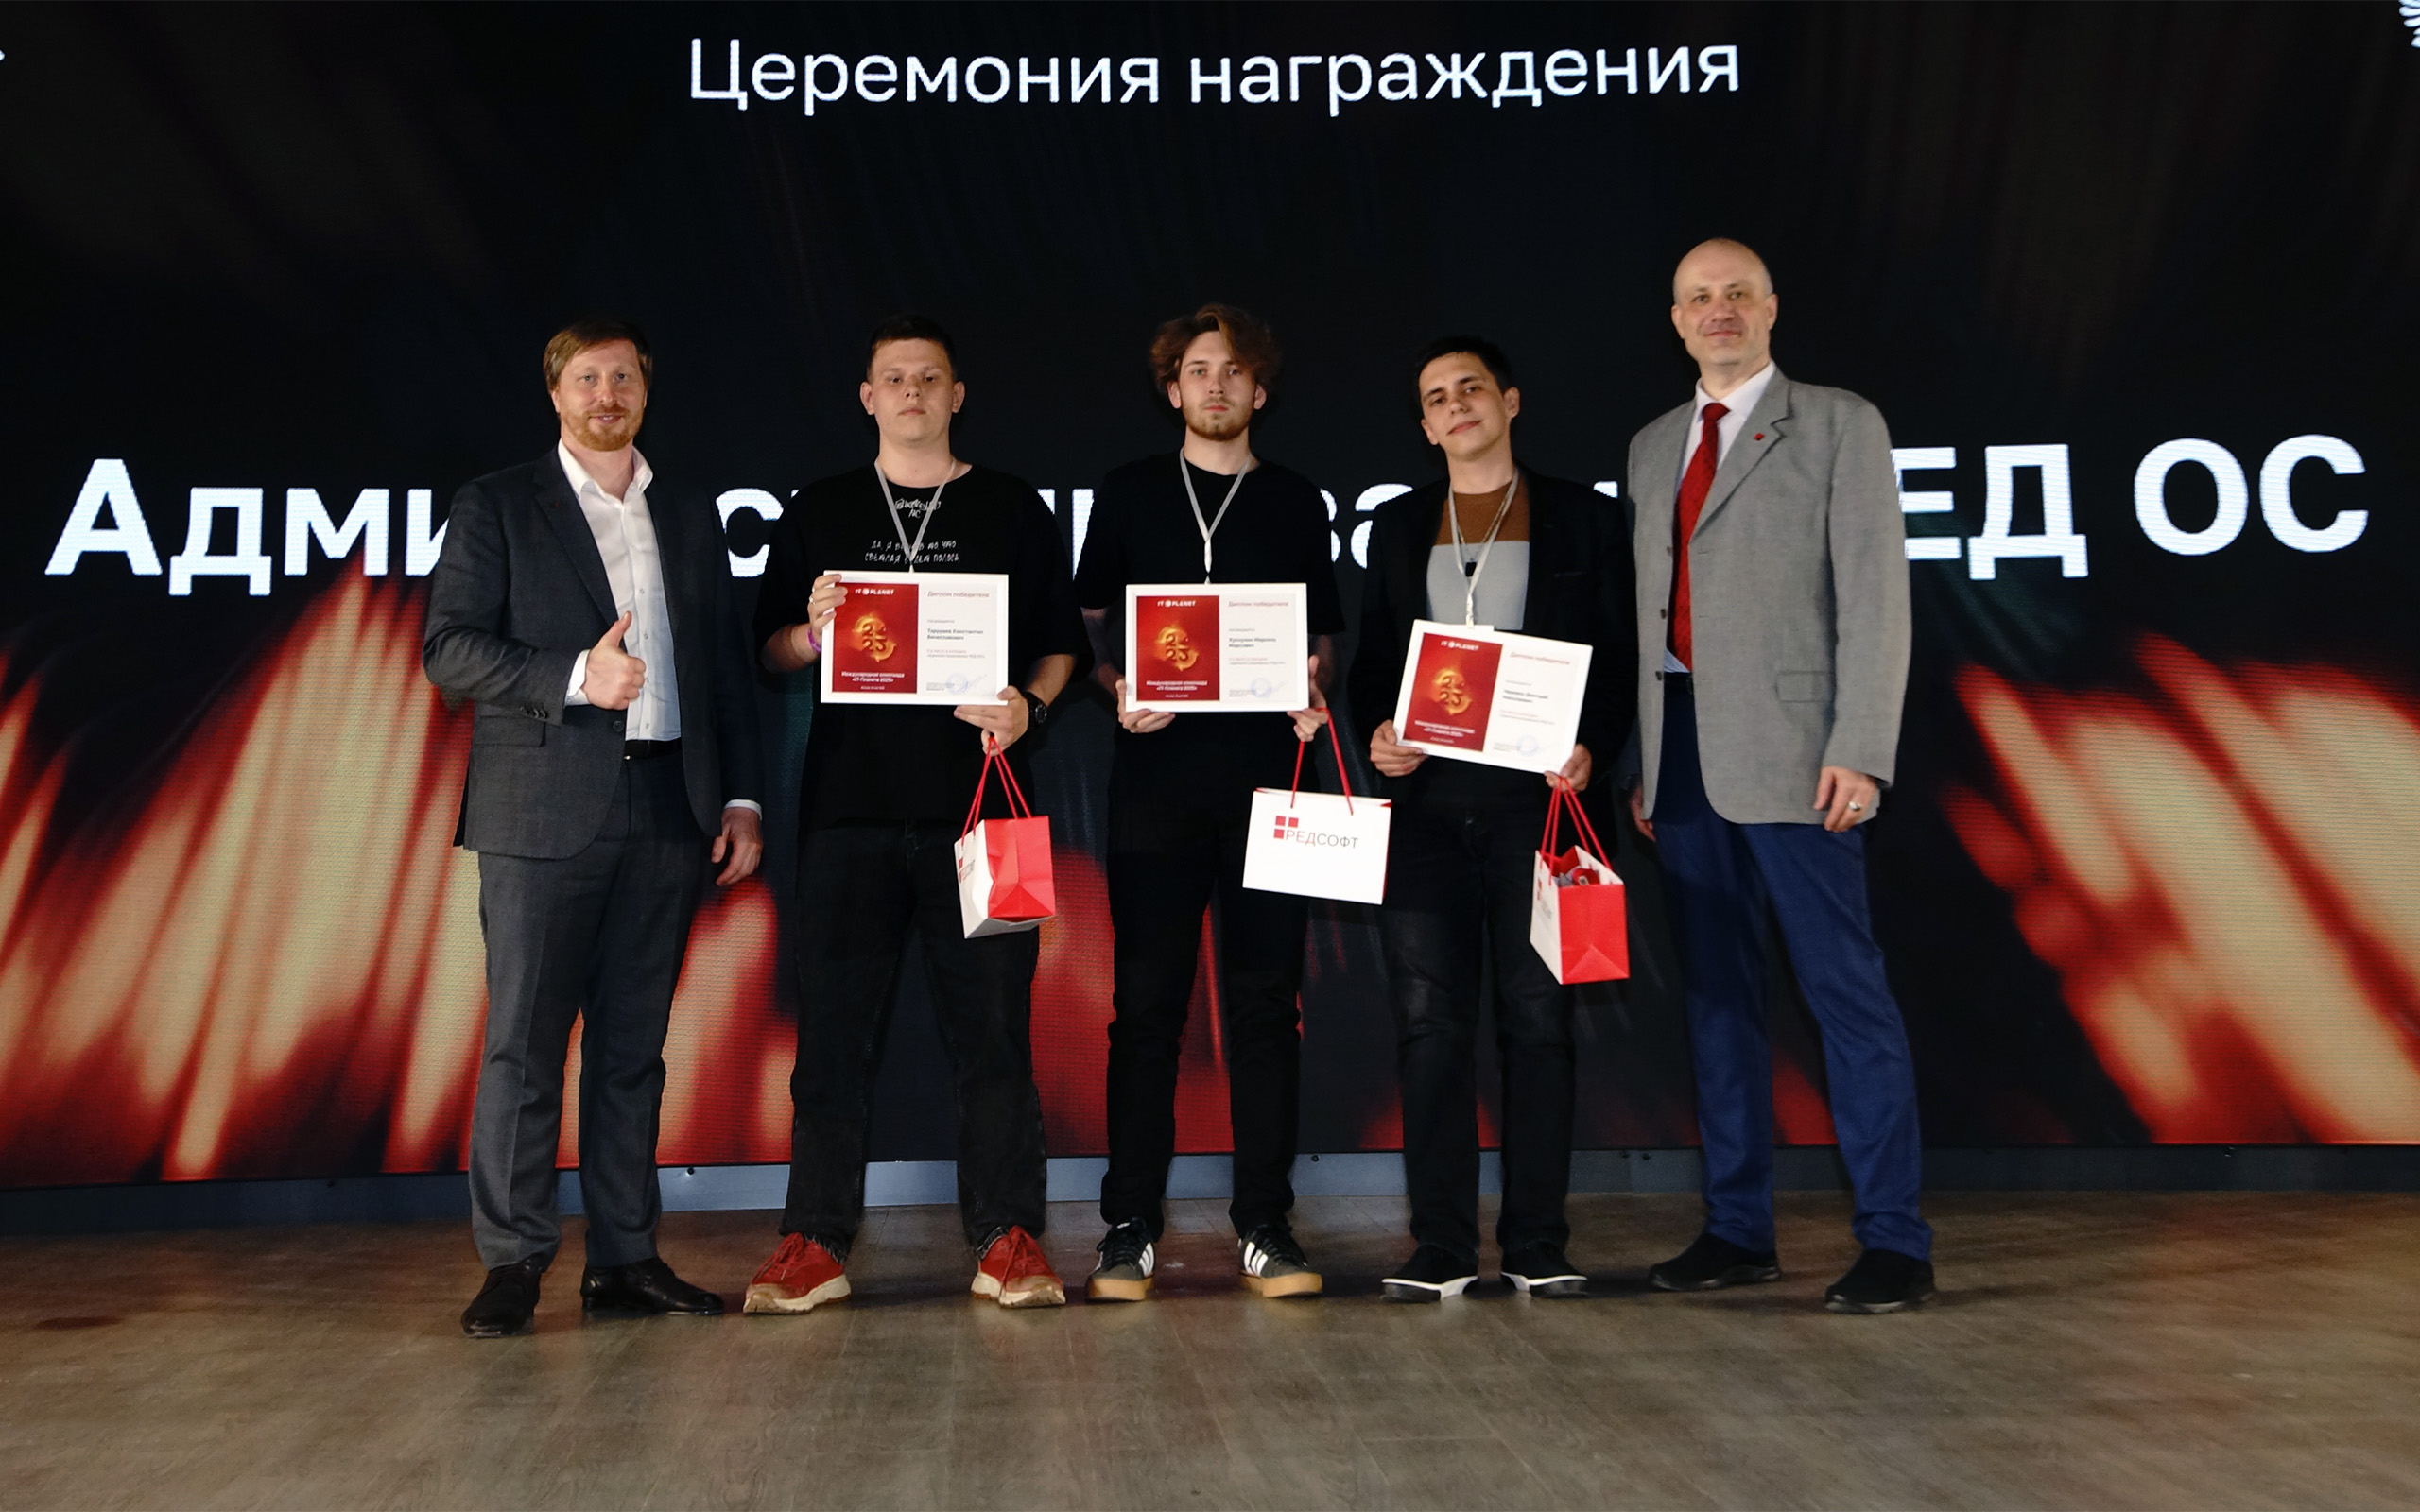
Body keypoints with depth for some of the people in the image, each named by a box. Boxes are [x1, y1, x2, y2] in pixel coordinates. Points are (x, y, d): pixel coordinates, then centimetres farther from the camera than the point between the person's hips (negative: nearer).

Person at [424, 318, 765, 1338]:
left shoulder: (691, 520, 18)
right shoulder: (495, 506, 8)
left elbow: (727, 671, 16)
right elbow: (448, 648, -2)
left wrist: (742, 797, 8)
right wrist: (573, 673, -15)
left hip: (668, 812, 3)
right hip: (542, 811, -3)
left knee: (634, 1044, 7)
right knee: (523, 1043, -3)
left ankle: (625, 1257, 13)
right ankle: (513, 1262, 6)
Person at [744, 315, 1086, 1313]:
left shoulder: (1013, 511, 12)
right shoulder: (818, 514, 15)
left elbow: (1061, 644, 10)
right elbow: (771, 652, 13)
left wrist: (1030, 706, -10)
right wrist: (814, 630, -8)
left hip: (978, 800, -1)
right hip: (848, 806, 1)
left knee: (993, 1024, 0)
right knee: (834, 1025, 2)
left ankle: (1007, 1240, 9)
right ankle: (815, 1244, 11)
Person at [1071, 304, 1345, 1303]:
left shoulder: (1298, 503, 14)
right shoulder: (1129, 494, 12)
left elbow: (1324, 632, 16)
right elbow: (1091, 619, 13)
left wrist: (1316, 694, -4)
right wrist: (1118, 688, -5)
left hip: (1266, 774, 1)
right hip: (1156, 773, -1)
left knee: (1266, 999, 1)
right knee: (1147, 1002, 0)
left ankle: (1264, 1222, 9)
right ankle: (1130, 1227, 8)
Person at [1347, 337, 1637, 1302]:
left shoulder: (1583, 518, 9)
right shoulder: (1398, 526, 17)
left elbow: (1618, 655, 5)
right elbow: (1371, 658, 17)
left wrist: (1590, 749, -11)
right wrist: (1377, 732, -3)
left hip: (1536, 797, -2)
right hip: (1425, 798, 2)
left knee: (1538, 1019, 1)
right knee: (1429, 1022, 1)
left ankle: (1537, 1245, 10)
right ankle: (1441, 1247, 8)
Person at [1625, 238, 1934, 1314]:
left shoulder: (1839, 425, 3)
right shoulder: (1652, 448, 19)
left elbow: (1875, 596, -5)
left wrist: (1859, 751, -14)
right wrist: (1641, 760, 11)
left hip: (1788, 747, -5)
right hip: (1681, 749, 6)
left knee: (1844, 987, -6)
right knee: (1715, 991, 8)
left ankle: (1894, 1242, 1)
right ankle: (1737, 1227, 17)